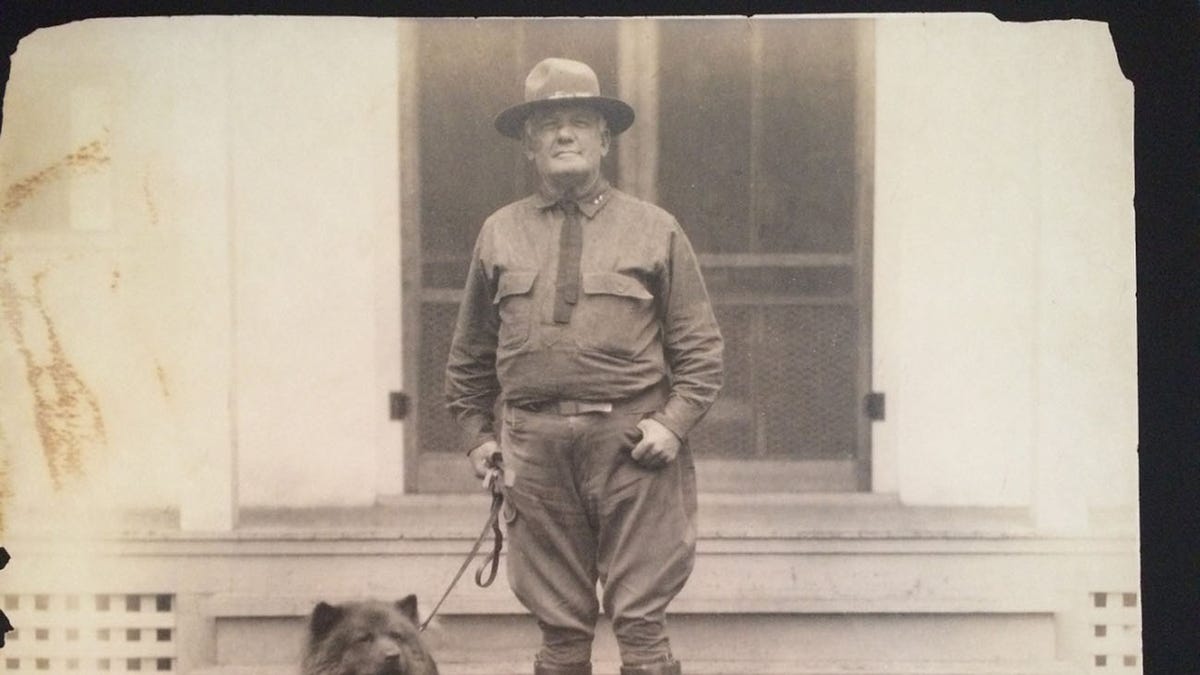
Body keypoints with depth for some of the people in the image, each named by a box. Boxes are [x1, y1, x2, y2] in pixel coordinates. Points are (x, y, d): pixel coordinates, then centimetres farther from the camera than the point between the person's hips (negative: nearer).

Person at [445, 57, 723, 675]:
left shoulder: (654, 230, 7)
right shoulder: (499, 235, 12)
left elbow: (699, 345, 7)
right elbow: (470, 351, 20)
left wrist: (675, 421, -6)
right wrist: (475, 433, 12)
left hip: (633, 444, -2)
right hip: (534, 447, 2)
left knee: (641, 623, -4)